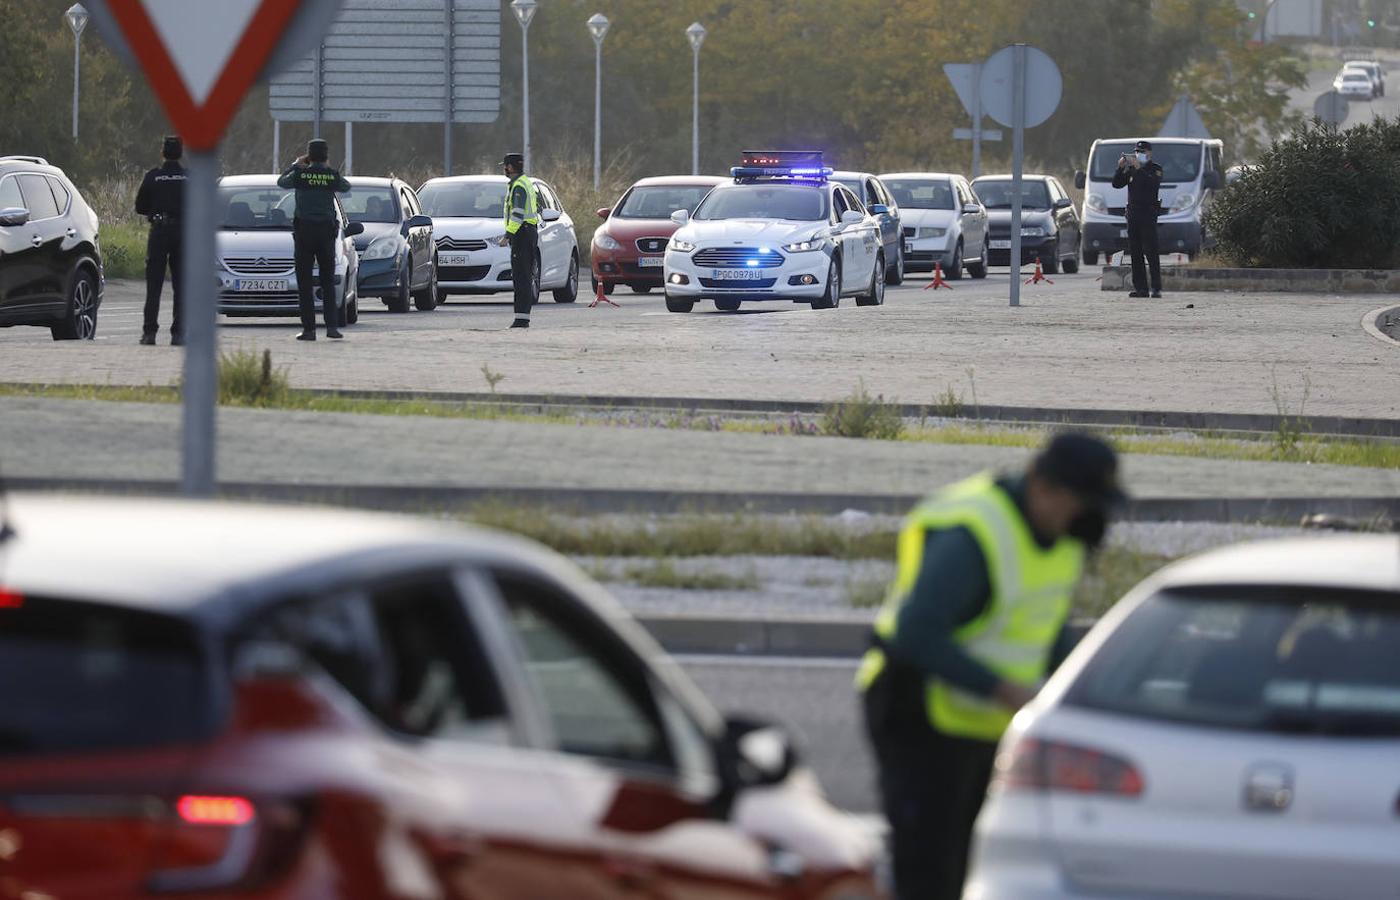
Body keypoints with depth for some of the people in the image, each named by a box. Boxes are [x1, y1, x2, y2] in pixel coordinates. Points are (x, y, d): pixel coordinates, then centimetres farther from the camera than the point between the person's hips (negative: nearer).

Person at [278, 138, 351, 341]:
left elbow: (281, 182, 15)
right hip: (327, 231, 2)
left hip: (304, 231, -2)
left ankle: (309, 328, -3)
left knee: (305, 283, 2)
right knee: (328, 281, 9)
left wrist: (295, 165, 27)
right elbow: (346, 187, 19)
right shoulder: (333, 176, -2)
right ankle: (332, 326, -1)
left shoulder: (300, 174, -5)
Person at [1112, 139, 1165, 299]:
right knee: (1135, 253, 3)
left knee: (1151, 252, -10)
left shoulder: (1155, 169, 1)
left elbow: (1154, 184, -18)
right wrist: (1121, 168, -6)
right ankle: (1140, 287, 6)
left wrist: (1139, 168, -22)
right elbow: (1117, 184, 9)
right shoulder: (1131, 169, 16)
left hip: (1148, 213, -6)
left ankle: (1157, 288, -11)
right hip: (1133, 212, 6)